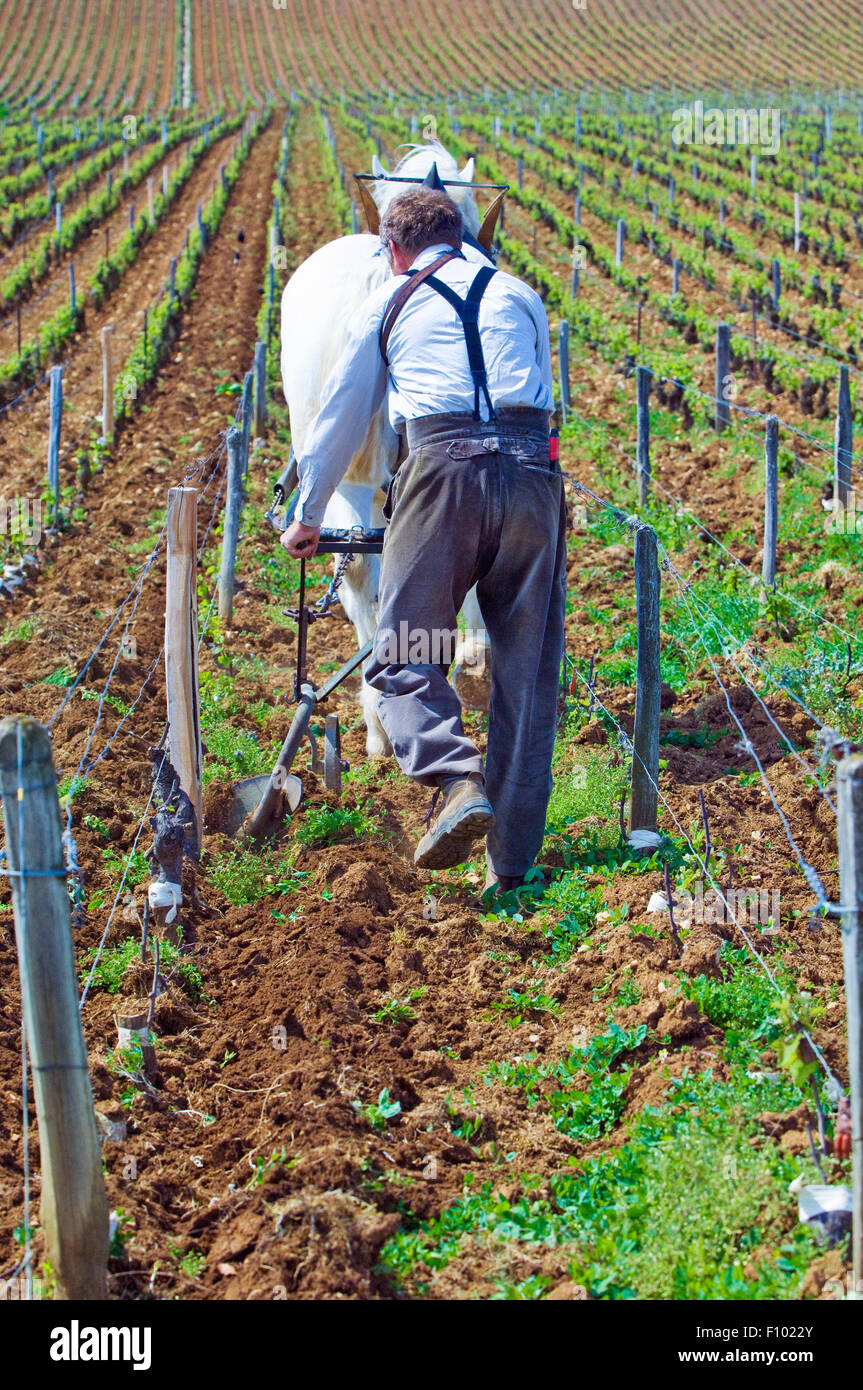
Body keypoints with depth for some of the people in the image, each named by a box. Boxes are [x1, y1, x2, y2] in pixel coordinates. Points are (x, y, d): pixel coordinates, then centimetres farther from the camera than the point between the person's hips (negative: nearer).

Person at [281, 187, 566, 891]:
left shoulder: (389, 301, 18)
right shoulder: (521, 296, 25)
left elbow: (341, 416, 25)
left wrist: (308, 515, 38)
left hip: (445, 469, -3)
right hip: (533, 472, 3)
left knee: (403, 659, 2)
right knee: (526, 670, 6)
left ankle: (458, 782, -24)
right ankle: (513, 860, 6)